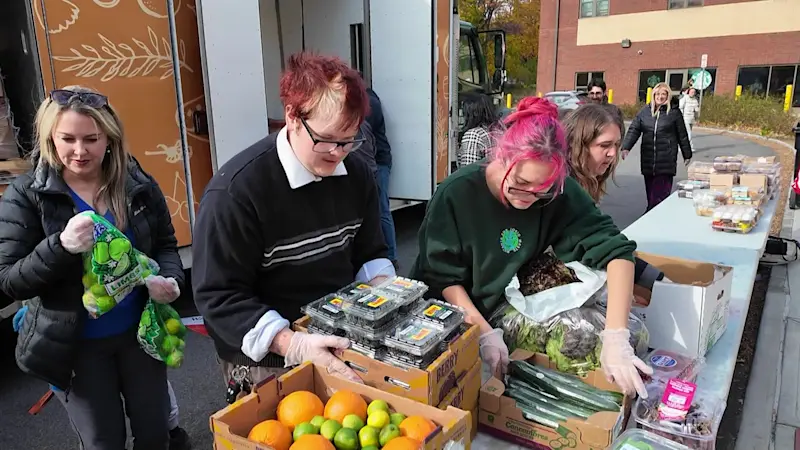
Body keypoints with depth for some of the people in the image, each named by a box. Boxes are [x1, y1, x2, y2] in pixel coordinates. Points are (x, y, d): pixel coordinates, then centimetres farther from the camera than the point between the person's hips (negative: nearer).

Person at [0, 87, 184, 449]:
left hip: (140, 331, 2)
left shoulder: (138, 185, -7)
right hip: (74, 345, -1)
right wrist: (61, 246, -31)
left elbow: (165, 244, 3)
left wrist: (168, 278, -19)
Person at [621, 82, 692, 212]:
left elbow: (682, 135, 6)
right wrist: (626, 147, -16)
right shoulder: (645, 111, 6)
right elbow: (634, 130, -1)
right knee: (650, 192, 9)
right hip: (648, 159, 3)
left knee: (661, 193, -7)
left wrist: (687, 155, 10)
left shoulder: (674, 112, 1)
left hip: (666, 160, -3)